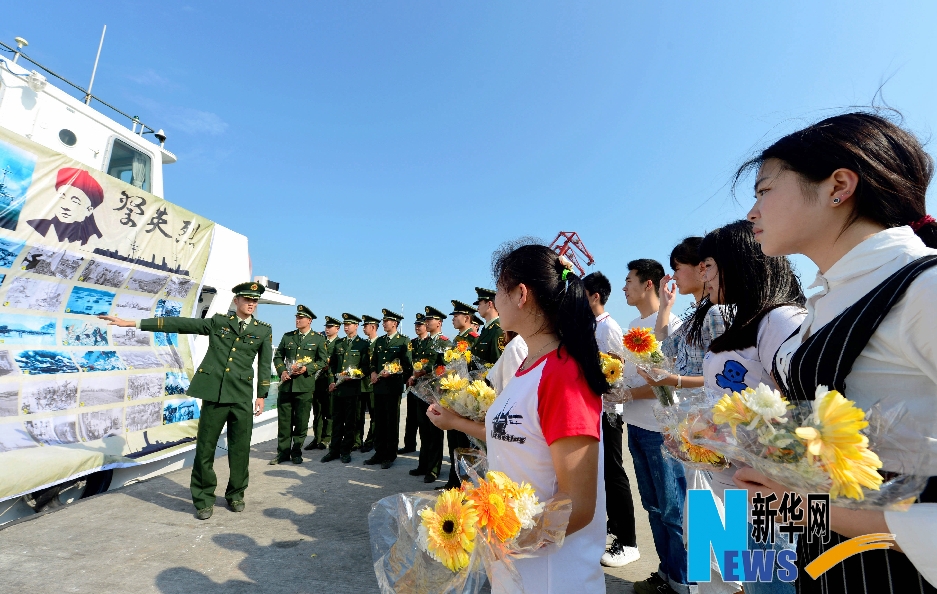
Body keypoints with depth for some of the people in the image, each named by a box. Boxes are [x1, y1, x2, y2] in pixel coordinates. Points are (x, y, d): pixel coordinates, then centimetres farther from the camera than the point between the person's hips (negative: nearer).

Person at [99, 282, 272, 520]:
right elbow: (179, 324, 5)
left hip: (242, 396, 0)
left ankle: (235, 495, 26)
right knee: (205, 448, 5)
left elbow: (265, 364, 7)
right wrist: (133, 323, 2)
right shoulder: (218, 321, 7)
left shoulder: (263, 330, 5)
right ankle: (203, 500, 21)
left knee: (240, 449, 6)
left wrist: (261, 396, 4)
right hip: (214, 393, 0)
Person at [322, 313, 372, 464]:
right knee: (336, 420, 8)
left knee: (350, 421, 4)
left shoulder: (364, 344, 1)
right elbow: (331, 364, 15)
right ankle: (334, 450, 17)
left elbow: (366, 367, -3)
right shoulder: (338, 343, 14)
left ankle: (346, 451, 14)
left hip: (353, 388, -4)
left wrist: (354, 376, -16)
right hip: (337, 388, 4)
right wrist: (332, 381, 4)